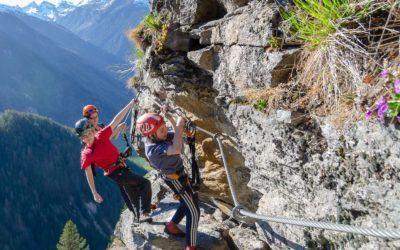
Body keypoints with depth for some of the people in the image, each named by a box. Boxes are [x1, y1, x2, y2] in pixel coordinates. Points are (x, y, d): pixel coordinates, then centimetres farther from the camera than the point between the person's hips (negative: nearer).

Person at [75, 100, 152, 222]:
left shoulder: (101, 136, -7)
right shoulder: (86, 154, -15)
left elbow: (116, 120, -9)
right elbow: (88, 174, -10)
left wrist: (131, 103, -9)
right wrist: (95, 193, -8)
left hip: (123, 168, 6)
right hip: (116, 173, -6)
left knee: (134, 196, 21)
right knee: (145, 183, -15)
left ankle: (139, 216, 42)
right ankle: (144, 213, -17)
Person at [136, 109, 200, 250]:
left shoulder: (160, 137, -8)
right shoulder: (153, 149, -34)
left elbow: (178, 134, 6)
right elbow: (176, 149, -51)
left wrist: (169, 117, -8)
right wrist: (179, 125, -42)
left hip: (179, 175, 9)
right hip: (176, 180, -9)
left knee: (188, 203, 25)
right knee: (194, 211, -2)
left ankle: (171, 226, 41)